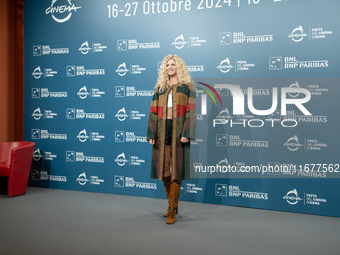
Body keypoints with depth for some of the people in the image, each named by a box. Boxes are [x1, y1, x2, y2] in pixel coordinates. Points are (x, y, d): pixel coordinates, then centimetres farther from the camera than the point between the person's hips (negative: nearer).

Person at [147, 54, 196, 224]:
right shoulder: (160, 88, 14)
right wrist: (151, 134, 1)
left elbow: (191, 110, -4)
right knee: (164, 168, 6)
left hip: (178, 130, -4)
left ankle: (172, 210, -2)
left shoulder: (187, 86, 3)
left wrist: (186, 133, -15)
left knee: (176, 168, -5)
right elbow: (154, 112, 10)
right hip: (162, 130, 4)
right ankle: (173, 205, 21)